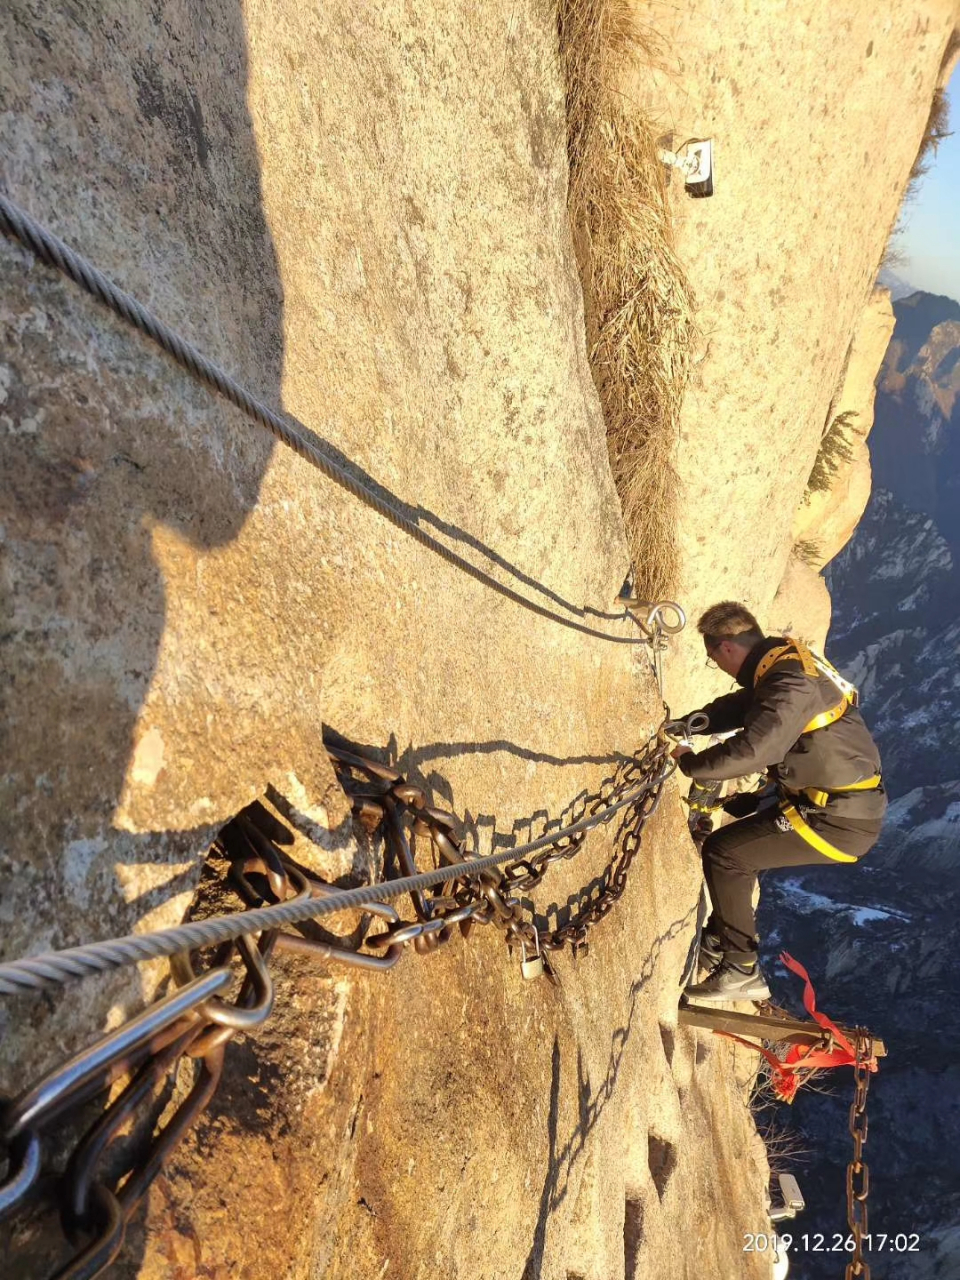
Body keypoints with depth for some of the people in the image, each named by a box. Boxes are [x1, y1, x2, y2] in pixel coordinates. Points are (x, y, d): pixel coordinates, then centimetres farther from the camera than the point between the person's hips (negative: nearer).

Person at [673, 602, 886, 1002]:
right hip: (840, 800, 10)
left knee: (722, 852, -9)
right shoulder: (786, 661, 5)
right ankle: (719, 940, 32)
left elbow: (749, 751, -36)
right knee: (734, 831, 19)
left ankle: (742, 972, 5)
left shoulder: (790, 684, -26)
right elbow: (737, 707, 18)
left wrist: (689, 762, -18)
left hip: (840, 820, -10)